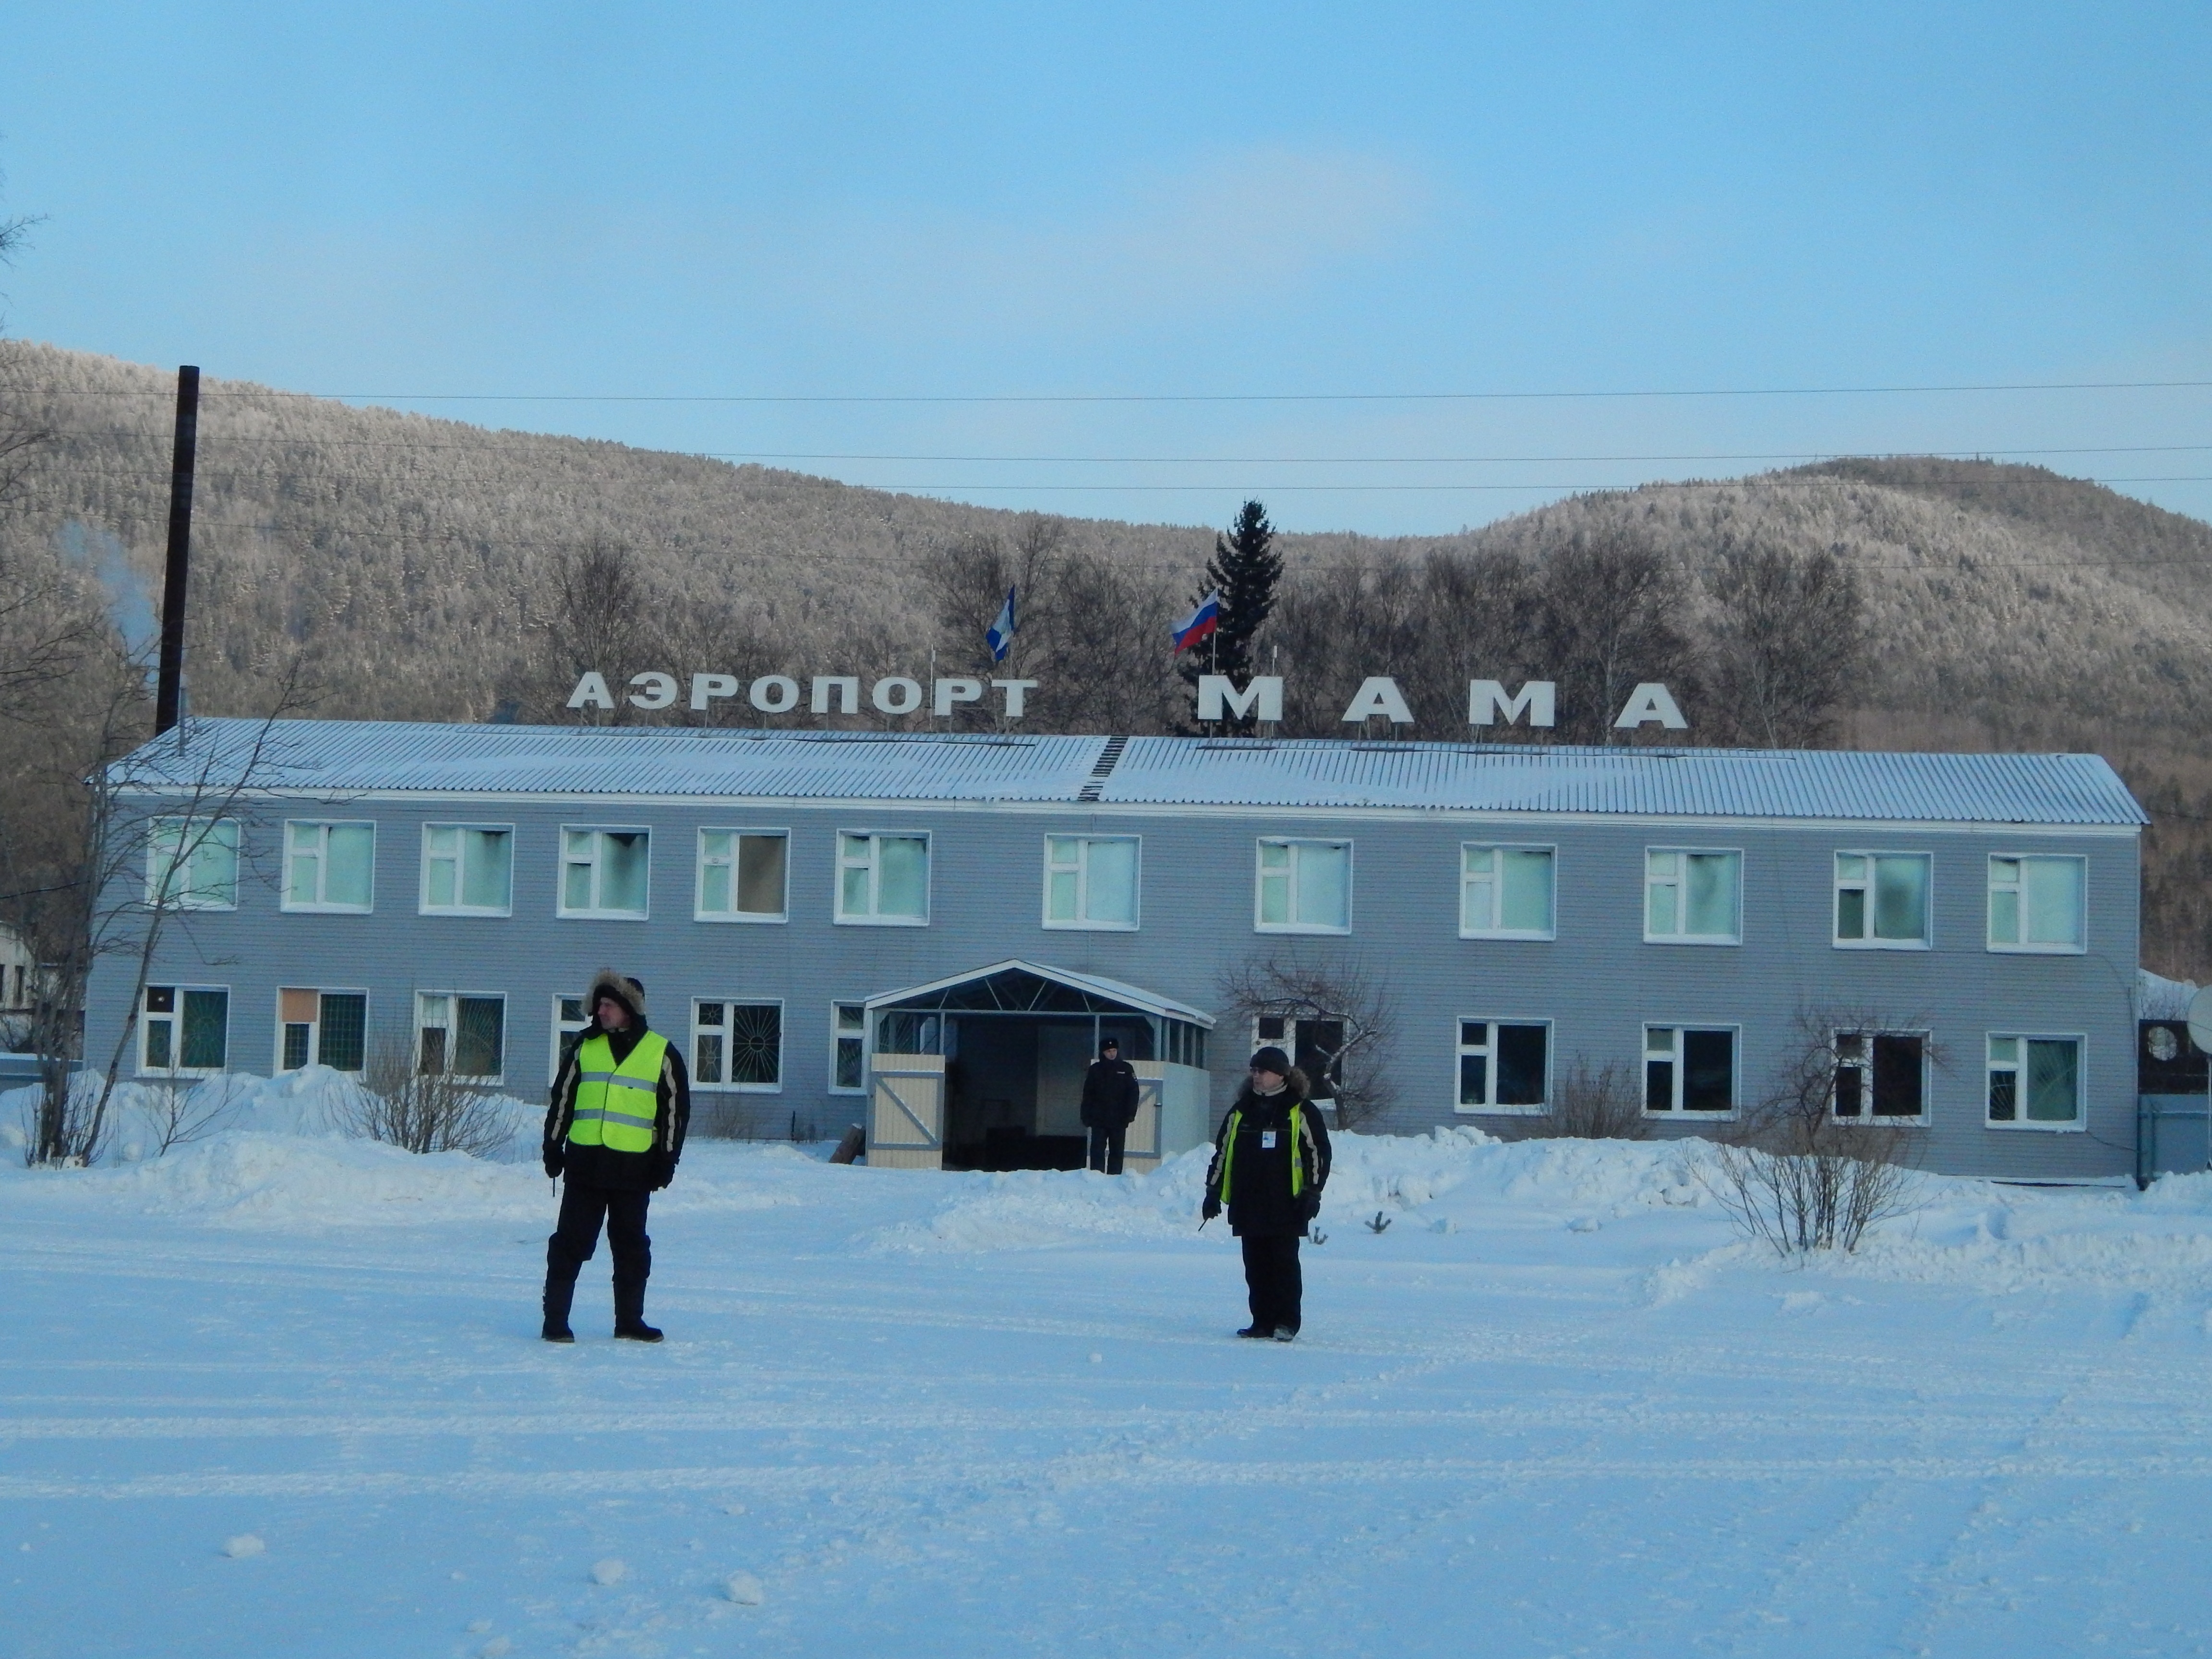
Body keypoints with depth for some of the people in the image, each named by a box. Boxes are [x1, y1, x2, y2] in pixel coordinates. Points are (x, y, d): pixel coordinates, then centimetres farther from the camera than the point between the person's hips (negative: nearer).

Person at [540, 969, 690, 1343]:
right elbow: (562, 1099, 14)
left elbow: (676, 1108, 4)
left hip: (633, 1168, -1)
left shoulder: (662, 1053, 2)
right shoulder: (585, 1048, 9)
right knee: (569, 1244, -1)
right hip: (584, 1163, 1)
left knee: (631, 1248, 6)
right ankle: (555, 1322, 3)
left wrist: (666, 1159, 0)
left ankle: (629, 1321, 15)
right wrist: (553, 1147, 8)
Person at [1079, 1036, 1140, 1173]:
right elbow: (1087, 1095, 8)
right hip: (1099, 1120, 0)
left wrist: (1130, 1114, -7)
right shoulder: (1095, 1070, 8)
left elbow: (1133, 1093, 3)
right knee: (1097, 1151, -4)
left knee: (1117, 1151, 2)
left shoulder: (1126, 1069, 6)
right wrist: (1086, 1116, -1)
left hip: (1119, 1120, 0)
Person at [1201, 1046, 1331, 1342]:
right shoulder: (1242, 1111, 14)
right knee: (1256, 1264, 5)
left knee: (1284, 1261, -4)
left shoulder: (1300, 1111, 0)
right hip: (1248, 1203, 5)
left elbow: (1319, 1152, 0)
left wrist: (1312, 1193, -6)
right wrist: (1213, 1192, 14)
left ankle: (1287, 1322, 1)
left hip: (1285, 1204, -5)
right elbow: (1222, 1151, 18)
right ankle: (1262, 1322, 9)